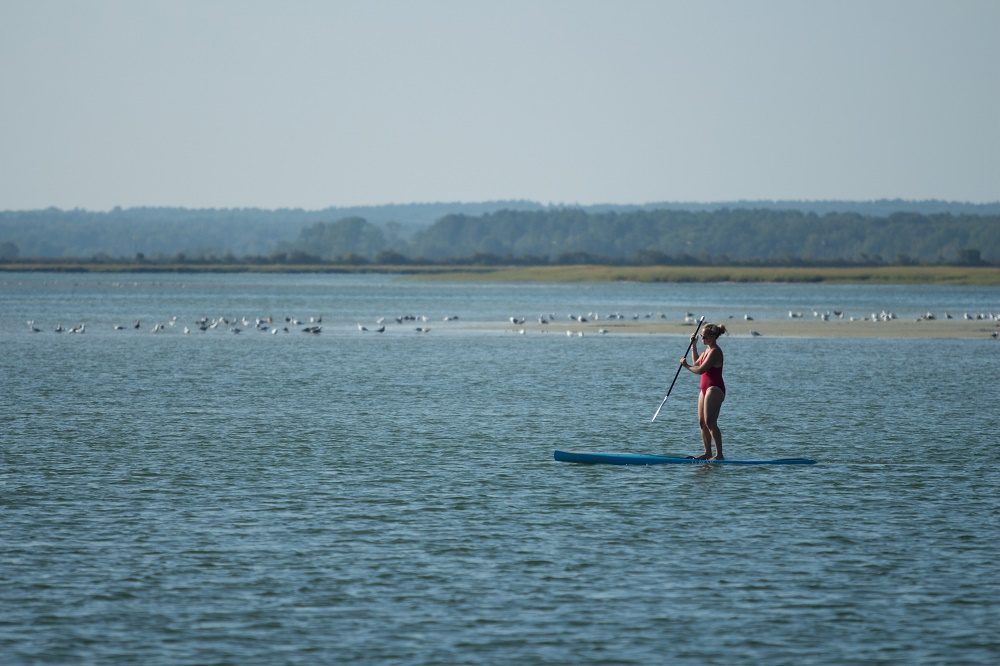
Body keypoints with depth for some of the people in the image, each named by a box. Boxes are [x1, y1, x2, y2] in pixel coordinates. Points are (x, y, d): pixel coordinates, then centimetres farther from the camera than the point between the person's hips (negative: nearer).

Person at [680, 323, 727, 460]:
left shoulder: (715, 351, -17)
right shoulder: (708, 350, 14)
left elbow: (700, 370, -22)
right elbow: (697, 363, 29)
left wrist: (686, 365, -6)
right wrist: (693, 345, 23)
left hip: (715, 389, -10)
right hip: (706, 389, 10)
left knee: (710, 423, -14)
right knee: (702, 423, 12)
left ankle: (719, 455, -15)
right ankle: (708, 453, 19)